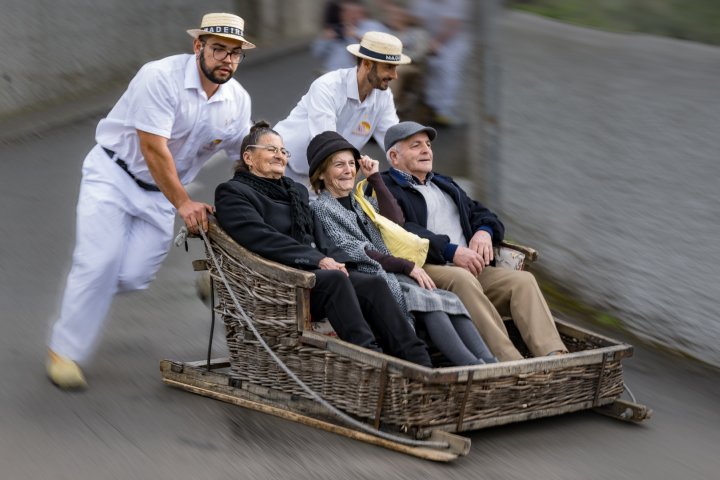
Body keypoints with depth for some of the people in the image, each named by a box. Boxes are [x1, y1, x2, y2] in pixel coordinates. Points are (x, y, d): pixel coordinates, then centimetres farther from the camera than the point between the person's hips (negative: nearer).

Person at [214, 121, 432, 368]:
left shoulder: (296, 190, 29)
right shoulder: (232, 192, 5)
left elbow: (318, 235, 20)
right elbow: (262, 238, -10)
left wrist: (336, 261, -4)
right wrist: (318, 260, -16)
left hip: (313, 272, 7)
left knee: (373, 284, -21)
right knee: (335, 280, -34)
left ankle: (419, 363, -35)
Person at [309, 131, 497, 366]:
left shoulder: (362, 202, 26)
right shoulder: (322, 209, 4)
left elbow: (396, 222, 6)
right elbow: (353, 253, -8)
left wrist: (375, 178, 10)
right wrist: (405, 265, -13)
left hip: (393, 276, 7)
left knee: (450, 300, -21)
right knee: (427, 300, -32)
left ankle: (489, 362, -39)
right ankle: (472, 366, -46)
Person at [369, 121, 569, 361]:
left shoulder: (444, 185, 35)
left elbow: (481, 213, 30)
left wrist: (484, 231, 3)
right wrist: (450, 251, -18)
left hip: (468, 268, 7)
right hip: (424, 270, -7)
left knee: (523, 280, -19)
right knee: (462, 279, -38)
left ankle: (553, 354, -37)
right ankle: (508, 360, -49)